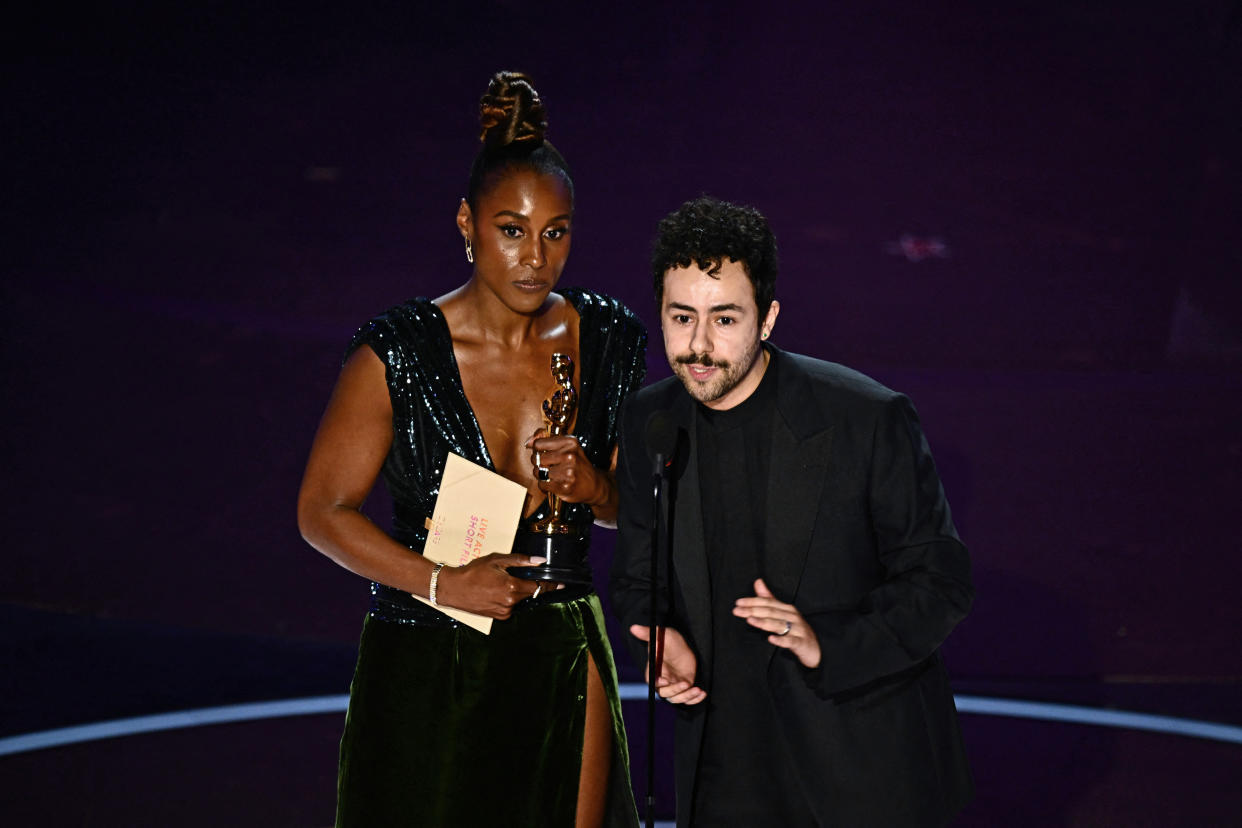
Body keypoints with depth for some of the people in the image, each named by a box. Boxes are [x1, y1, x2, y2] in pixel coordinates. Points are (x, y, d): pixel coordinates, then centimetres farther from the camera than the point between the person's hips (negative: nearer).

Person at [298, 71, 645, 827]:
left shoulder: (609, 339, 0)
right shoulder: (398, 353, -12)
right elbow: (323, 510, -7)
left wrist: (595, 488, -13)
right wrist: (442, 582, -19)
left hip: (565, 658, 3)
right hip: (430, 671, -3)